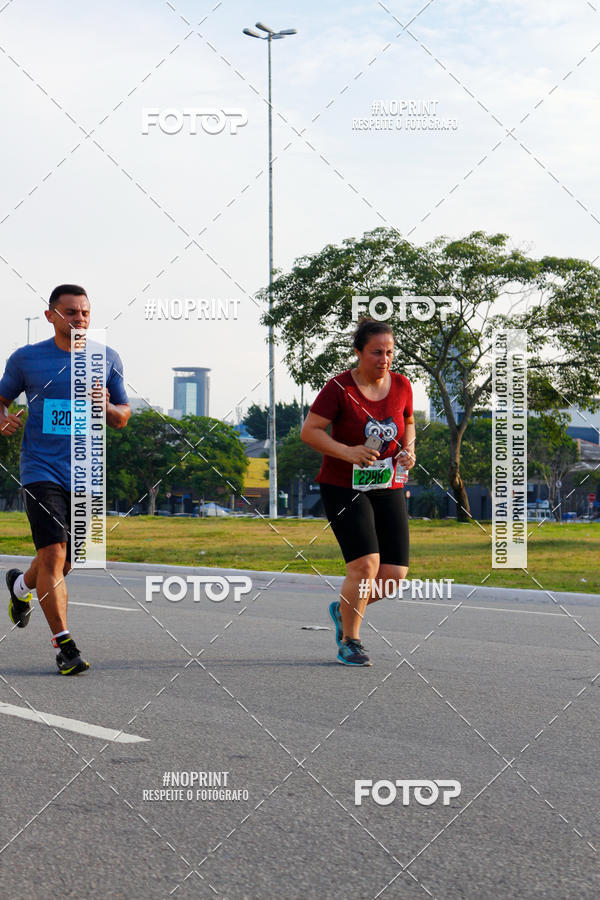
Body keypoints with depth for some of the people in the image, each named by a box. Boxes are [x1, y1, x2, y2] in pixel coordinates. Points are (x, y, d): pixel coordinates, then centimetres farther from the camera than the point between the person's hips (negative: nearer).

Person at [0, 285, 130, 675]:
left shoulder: (107, 359, 6)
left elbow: (123, 417, 12)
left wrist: (107, 408, -11)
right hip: (42, 471, -3)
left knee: (64, 563, 12)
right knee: (53, 555, -17)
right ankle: (65, 645, -12)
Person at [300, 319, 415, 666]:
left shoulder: (402, 386, 3)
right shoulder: (339, 388, -11)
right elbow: (309, 431, -10)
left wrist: (409, 449, 1)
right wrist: (347, 452, -23)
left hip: (389, 489, 5)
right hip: (344, 487, -5)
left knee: (395, 573, -2)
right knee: (365, 564, -18)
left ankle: (345, 611, 27)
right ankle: (349, 642, 1)